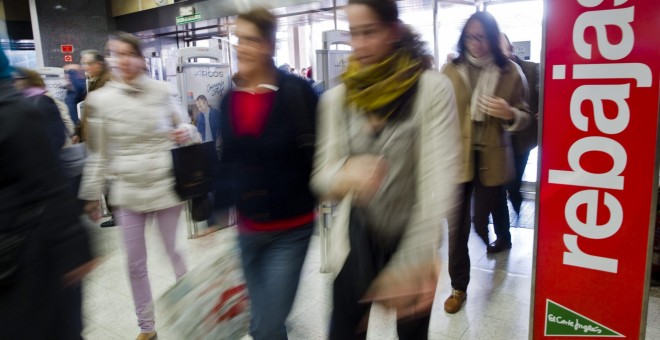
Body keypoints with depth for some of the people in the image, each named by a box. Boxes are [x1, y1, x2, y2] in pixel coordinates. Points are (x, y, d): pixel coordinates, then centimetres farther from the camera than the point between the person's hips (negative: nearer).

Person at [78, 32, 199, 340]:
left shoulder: (162, 92, -3)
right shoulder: (100, 100, -2)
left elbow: (182, 126, 10)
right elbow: (98, 154, 4)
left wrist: (187, 132, -14)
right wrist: (92, 195, 6)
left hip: (165, 187, -1)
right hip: (127, 192, 2)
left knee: (176, 254, 11)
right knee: (135, 263, 11)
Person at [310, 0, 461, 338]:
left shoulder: (432, 89, -12)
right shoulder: (335, 98, -3)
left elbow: (439, 178, -18)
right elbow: (322, 172, -5)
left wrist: (412, 260, -25)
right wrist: (344, 175, -30)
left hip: (412, 242, -1)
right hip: (357, 240, 2)